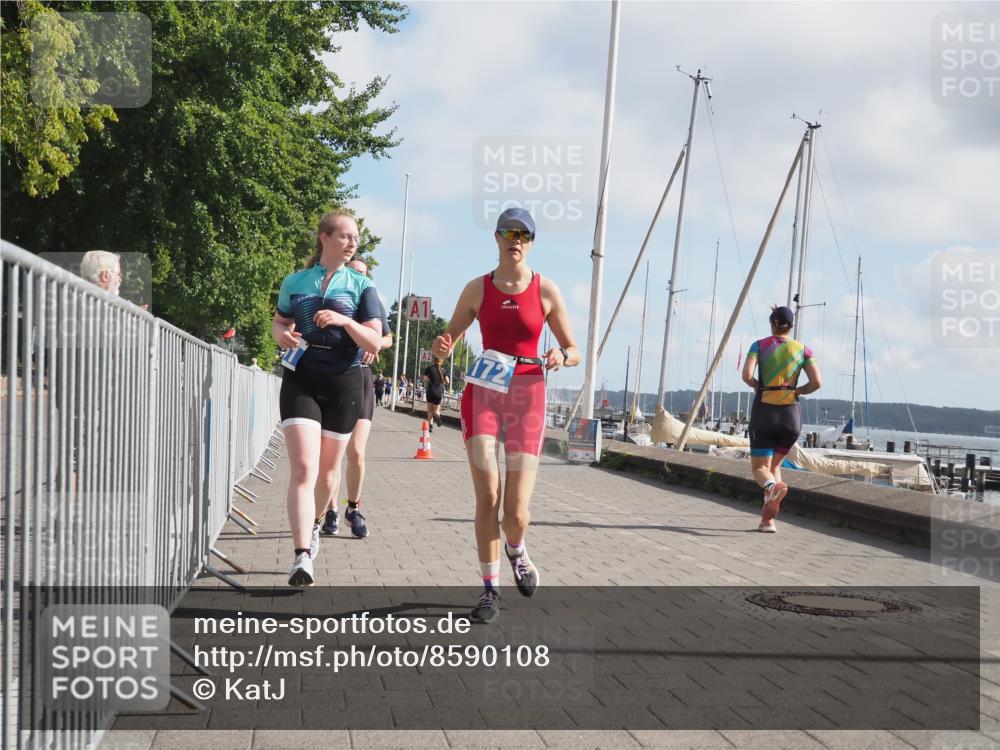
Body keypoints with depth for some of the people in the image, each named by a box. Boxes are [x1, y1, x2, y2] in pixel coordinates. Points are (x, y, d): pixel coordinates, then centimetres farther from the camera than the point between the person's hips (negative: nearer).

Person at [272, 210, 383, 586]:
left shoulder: (361, 286, 2)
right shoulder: (295, 282, 6)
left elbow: (374, 344, -3)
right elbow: (279, 322, 20)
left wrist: (346, 321, -21)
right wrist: (282, 334, -4)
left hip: (343, 383, 1)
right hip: (301, 380, -1)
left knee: (328, 470, 14)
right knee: (303, 469, -15)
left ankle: (315, 524, 43)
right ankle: (303, 556, -21)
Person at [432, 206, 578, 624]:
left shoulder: (546, 291, 3)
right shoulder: (477, 289, 6)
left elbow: (573, 351, 9)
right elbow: (449, 340, 14)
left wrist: (561, 358, -14)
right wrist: (441, 348, -10)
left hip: (527, 398, -1)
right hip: (482, 394, 1)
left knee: (516, 512, -7)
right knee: (487, 497, -12)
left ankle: (516, 551, 30)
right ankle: (490, 591, 3)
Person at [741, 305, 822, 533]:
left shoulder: (759, 346, 0)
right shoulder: (803, 350, 4)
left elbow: (746, 375, -14)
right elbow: (817, 382, -8)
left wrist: (757, 386, 6)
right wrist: (798, 391, 10)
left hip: (764, 412, -2)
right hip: (791, 414, 2)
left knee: (760, 467, 3)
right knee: (775, 464, 20)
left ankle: (773, 486, -35)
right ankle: (768, 520, 8)